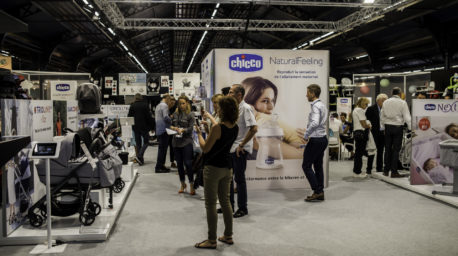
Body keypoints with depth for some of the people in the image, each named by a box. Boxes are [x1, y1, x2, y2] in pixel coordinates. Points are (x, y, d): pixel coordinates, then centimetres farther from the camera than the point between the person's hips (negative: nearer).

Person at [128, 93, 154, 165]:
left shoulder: (132, 106, 1)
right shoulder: (145, 105, -5)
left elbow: (129, 116, 3)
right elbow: (149, 116, -7)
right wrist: (151, 126, -1)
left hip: (135, 127, 3)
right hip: (144, 127, -3)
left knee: (138, 143, 10)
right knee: (146, 142, 6)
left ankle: (140, 159, 10)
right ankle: (139, 156, -12)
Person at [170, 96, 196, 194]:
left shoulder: (190, 114, -2)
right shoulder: (175, 114, 11)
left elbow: (191, 128, -7)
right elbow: (170, 125, 12)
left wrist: (183, 130, -24)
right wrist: (173, 128, -9)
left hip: (186, 142, -5)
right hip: (176, 141, 5)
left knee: (188, 163, -7)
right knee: (179, 164, 10)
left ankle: (191, 185, 2)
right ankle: (182, 184, 24)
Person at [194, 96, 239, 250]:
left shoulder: (217, 128, -22)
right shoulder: (235, 127, 1)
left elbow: (205, 148, -15)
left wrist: (199, 134, 1)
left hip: (213, 168, -7)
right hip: (227, 167, 8)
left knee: (211, 204, 2)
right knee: (225, 201, 17)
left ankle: (211, 241, 9)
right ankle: (228, 236, 26)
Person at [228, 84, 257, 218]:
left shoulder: (246, 108, -16)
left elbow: (254, 128, -24)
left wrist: (241, 145, -21)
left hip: (240, 149, -9)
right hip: (230, 148, 9)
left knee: (239, 178, -1)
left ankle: (243, 208, 12)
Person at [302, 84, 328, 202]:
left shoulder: (316, 106, -17)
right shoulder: (322, 105, 14)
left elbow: (315, 123, -32)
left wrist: (306, 136, -24)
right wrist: (309, 134, 17)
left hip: (315, 140, -10)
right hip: (323, 138, 10)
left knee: (306, 166, -2)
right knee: (318, 166, 12)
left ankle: (317, 191, -3)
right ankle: (320, 193, 15)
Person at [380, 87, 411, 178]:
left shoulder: (385, 102, 7)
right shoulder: (402, 103, -5)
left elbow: (382, 117, 11)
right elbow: (407, 117, -9)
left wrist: (383, 127, 19)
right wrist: (411, 128, -7)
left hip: (388, 127, 4)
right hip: (398, 127, -4)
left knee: (387, 149, 10)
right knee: (396, 149, -1)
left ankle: (386, 170, 14)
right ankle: (394, 172, 1)